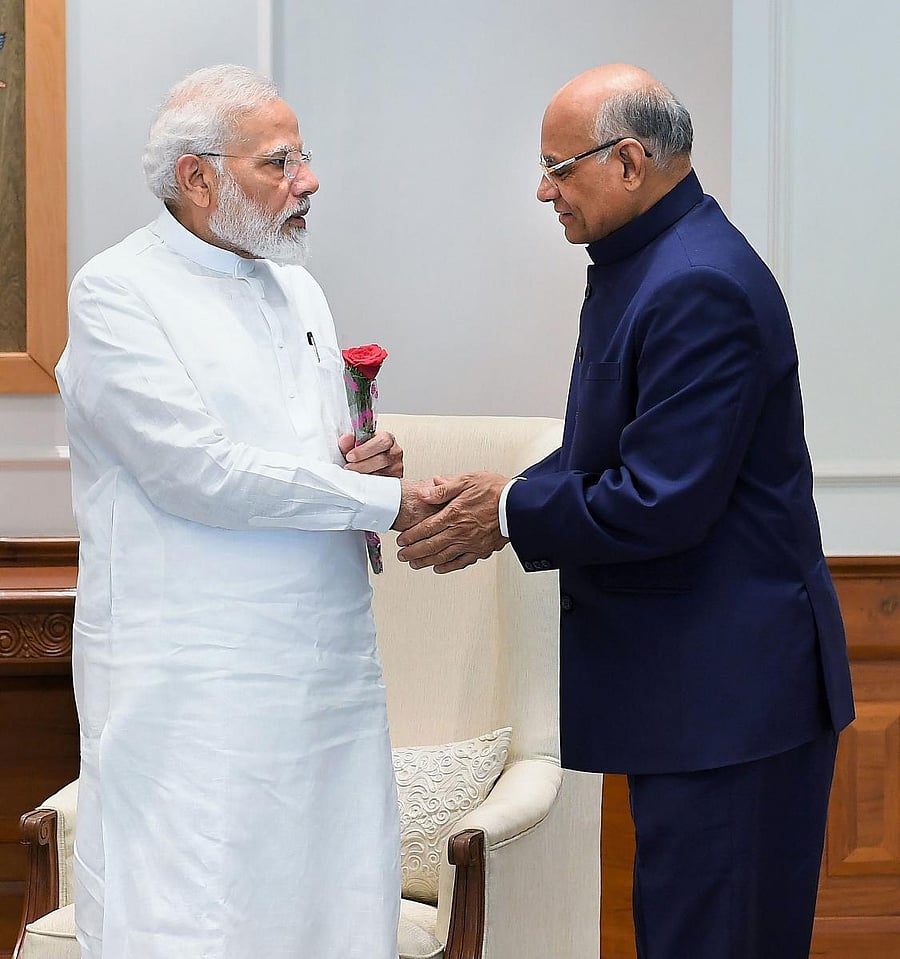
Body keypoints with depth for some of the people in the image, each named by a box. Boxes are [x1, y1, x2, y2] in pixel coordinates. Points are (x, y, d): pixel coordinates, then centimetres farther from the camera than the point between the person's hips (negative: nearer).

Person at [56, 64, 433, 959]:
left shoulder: (297, 288, 18)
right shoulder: (116, 293, -6)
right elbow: (199, 473, -16)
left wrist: (368, 457, 1)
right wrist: (383, 498, -10)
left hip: (327, 672, 7)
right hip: (190, 677, -7)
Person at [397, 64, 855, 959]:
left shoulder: (699, 288, -21)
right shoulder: (640, 260, 11)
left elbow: (662, 504, -24)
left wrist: (512, 514, -12)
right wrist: (504, 499, 2)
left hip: (729, 682, -10)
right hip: (683, 679, 10)